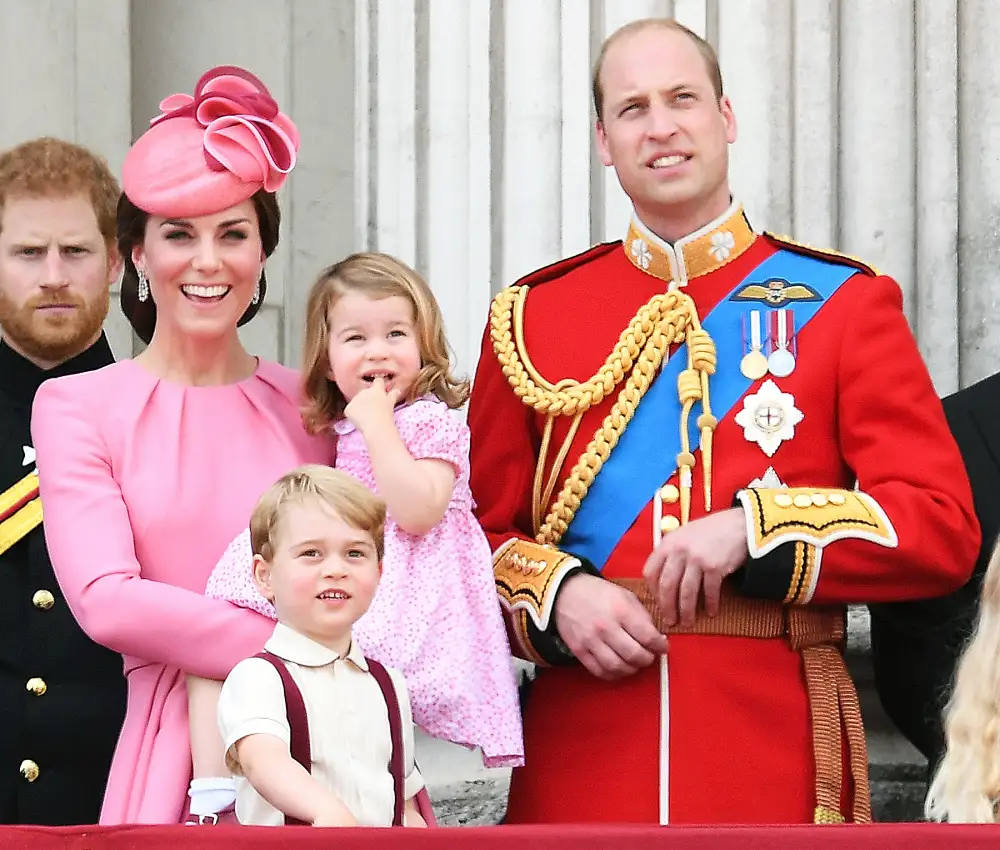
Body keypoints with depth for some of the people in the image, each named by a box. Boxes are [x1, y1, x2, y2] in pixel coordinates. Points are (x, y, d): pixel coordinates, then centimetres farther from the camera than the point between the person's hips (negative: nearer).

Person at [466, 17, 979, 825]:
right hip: (584, 761, 1)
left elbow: (944, 529, -3)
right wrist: (556, 597, -9)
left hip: (776, 761, -1)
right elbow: (482, 532, 12)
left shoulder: (842, 303, 3)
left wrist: (752, 529, -15)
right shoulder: (534, 315, 8)